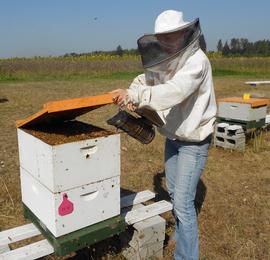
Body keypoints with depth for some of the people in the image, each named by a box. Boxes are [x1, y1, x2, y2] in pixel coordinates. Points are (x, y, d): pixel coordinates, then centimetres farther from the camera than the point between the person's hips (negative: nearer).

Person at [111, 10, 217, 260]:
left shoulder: (196, 61, -22)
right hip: (173, 136, 8)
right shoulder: (165, 61, 1)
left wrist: (134, 96, -41)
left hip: (193, 141, -8)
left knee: (183, 202, -6)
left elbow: (173, 92, -37)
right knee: (174, 192, 21)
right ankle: (183, 233, 45)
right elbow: (144, 79, 11)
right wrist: (132, 95, -11)